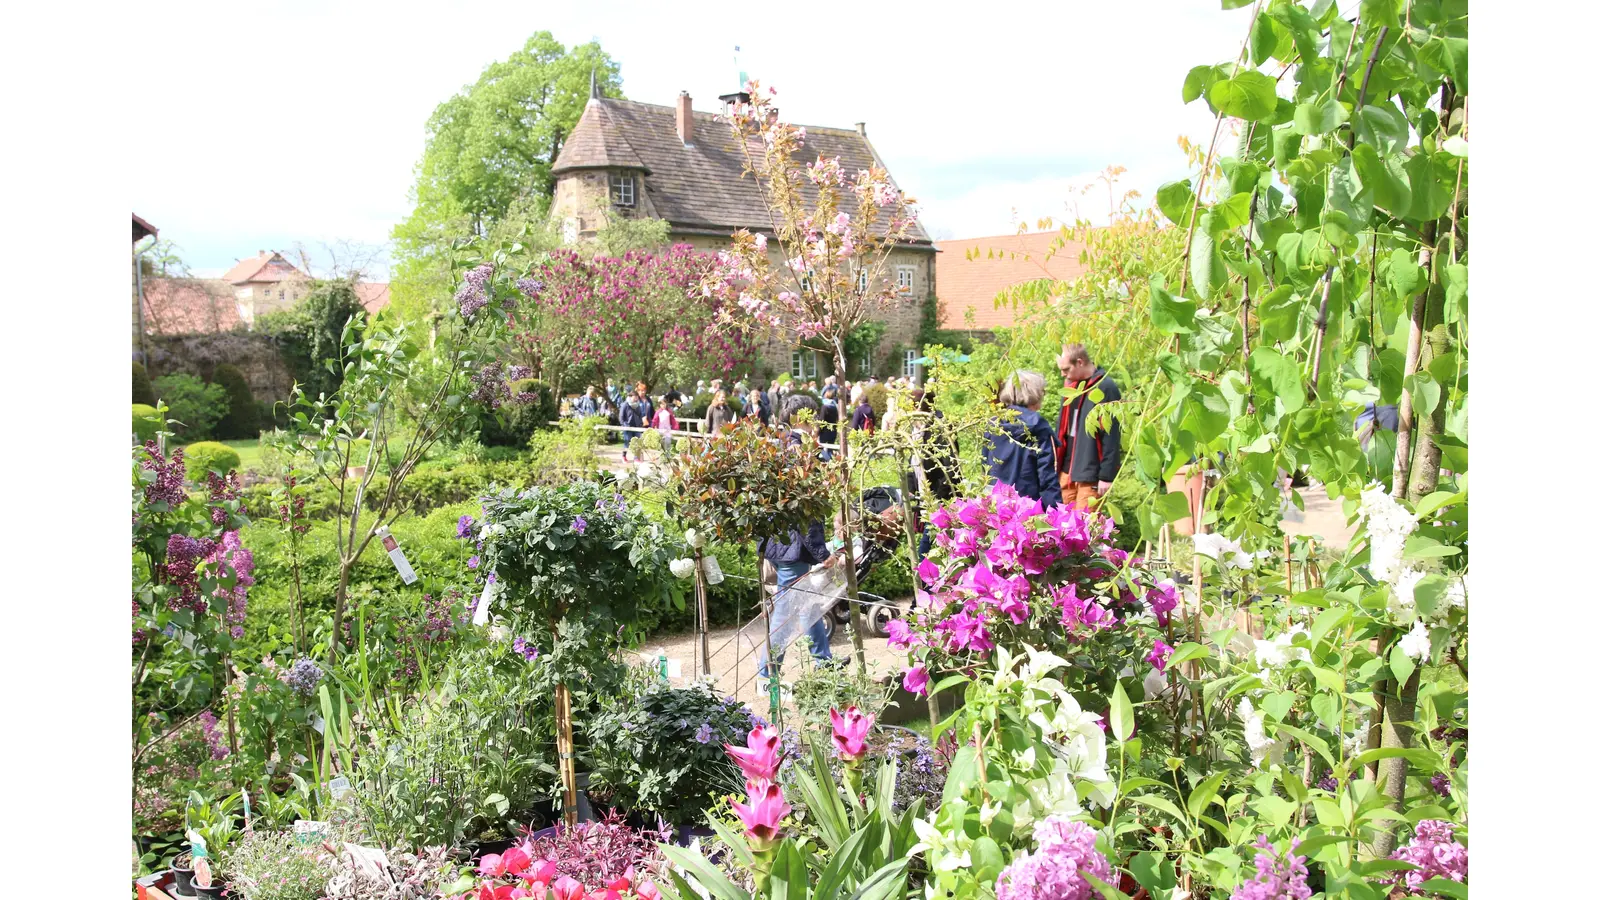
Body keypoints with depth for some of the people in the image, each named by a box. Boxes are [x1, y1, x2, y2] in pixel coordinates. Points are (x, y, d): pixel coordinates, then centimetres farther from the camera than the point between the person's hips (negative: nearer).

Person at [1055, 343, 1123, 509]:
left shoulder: (1105, 388, -13)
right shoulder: (1071, 385, 11)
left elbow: (1111, 437, -15)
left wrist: (1107, 475, -16)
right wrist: (1056, 461, 11)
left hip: (1091, 472, -7)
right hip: (1067, 468, 7)